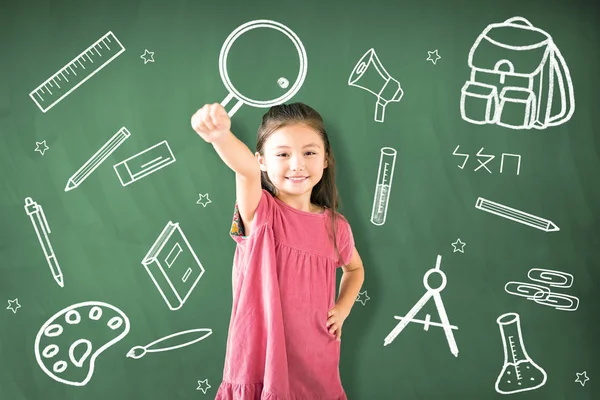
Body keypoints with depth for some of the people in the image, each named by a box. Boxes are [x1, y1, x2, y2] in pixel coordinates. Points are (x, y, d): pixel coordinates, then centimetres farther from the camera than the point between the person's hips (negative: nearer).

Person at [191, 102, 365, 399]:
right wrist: (220, 135, -54)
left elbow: (354, 268, 21)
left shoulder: (336, 226, 0)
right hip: (260, 364, -3)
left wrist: (342, 309, 4)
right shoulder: (260, 213, -11)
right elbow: (247, 170, -34)